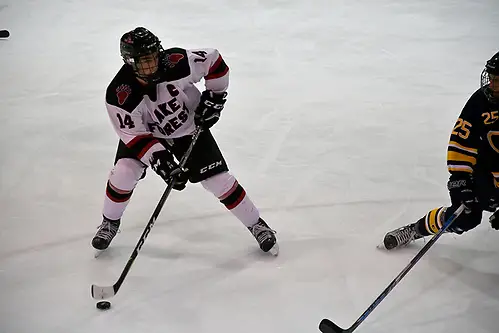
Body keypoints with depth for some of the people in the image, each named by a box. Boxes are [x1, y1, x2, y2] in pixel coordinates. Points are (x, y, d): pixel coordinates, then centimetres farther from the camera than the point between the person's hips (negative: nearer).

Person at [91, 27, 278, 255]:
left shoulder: (177, 62, -33)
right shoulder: (119, 95, -32)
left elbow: (214, 61, -15)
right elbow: (136, 137, -24)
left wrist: (213, 99, -14)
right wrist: (163, 164, -32)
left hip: (191, 127, 0)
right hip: (144, 132, 0)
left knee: (218, 180, -5)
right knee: (124, 172, -17)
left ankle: (256, 225, 14)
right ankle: (110, 222, 13)